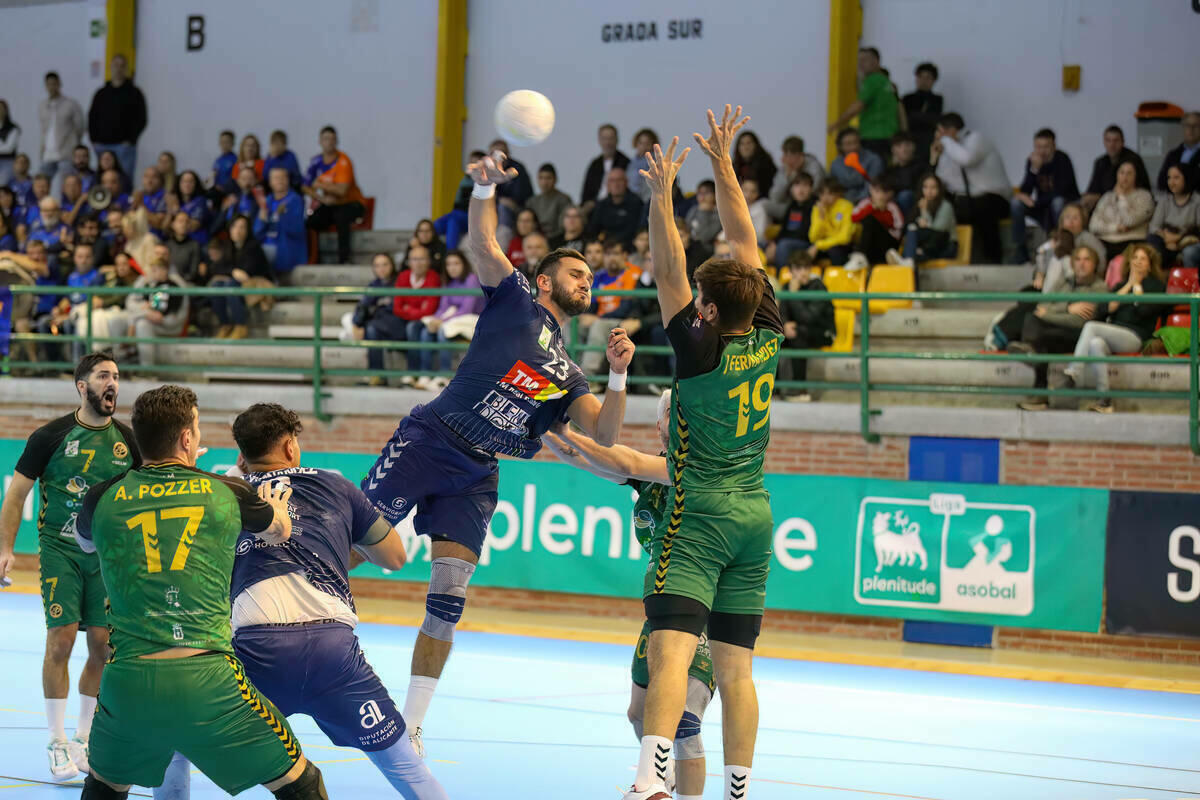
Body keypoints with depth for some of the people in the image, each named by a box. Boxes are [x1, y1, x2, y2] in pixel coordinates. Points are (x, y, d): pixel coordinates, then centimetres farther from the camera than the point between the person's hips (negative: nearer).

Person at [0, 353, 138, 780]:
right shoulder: (50, 436, -7)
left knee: (102, 646, 3)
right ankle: (57, 744, 1)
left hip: (107, 553, 3)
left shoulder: (128, 440, 2)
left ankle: (82, 739, 18)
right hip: (60, 550, -3)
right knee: (61, 639, -10)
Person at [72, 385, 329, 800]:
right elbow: (279, 532, 29)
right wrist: (276, 508, 54)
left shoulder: (104, 498, 9)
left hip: (128, 683, 2)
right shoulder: (227, 493, 6)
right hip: (208, 682, -2)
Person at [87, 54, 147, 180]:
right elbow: (92, 118, 16)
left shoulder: (134, 93, 5)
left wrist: (130, 140, -10)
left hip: (124, 146, -4)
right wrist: (94, 140, 4)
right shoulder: (101, 94, 16)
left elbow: (141, 120, 0)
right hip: (102, 145, 4)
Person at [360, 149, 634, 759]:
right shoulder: (515, 301, 8)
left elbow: (604, 436, 8)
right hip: (426, 441, -5)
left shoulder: (567, 376, 20)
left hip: (475, 479, 5)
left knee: (448, 601, -3)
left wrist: (618, 376, -7)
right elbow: (482, 243, -6)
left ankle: (410, 727, 3)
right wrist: (485, 188, -23)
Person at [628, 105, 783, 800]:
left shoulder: (703, 352, -11)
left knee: (671, 648, -19)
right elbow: (746, 243, 11)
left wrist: (663, 192, -8)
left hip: (700, 517, -7)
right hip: (756, 517, 7)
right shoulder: (769, 340, 4)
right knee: (736, 669, 10)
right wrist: (723, 162, 16)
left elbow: (668, 271, -12)